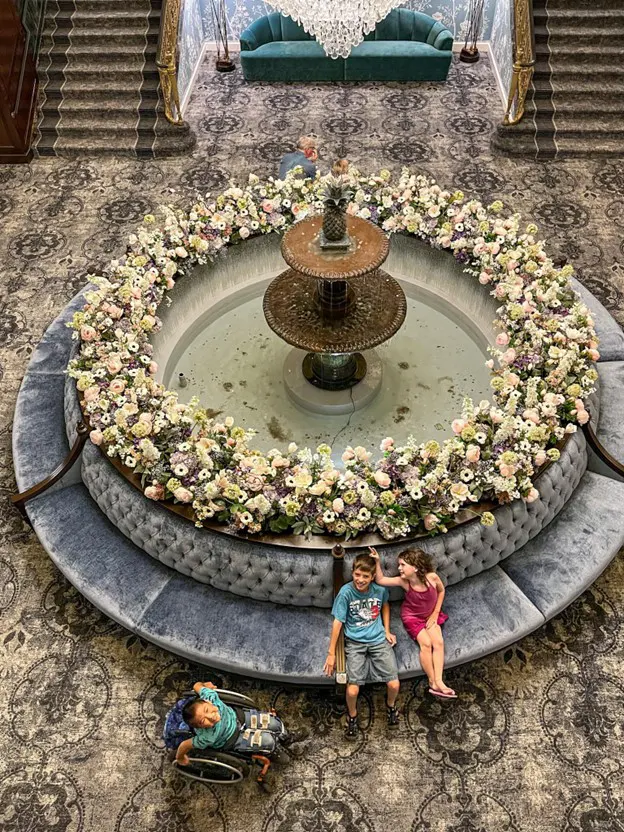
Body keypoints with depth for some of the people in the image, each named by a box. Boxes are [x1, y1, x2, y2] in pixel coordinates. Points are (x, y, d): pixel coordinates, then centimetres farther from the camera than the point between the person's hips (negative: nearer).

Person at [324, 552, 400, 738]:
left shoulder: (380, 589, -9)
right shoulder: (346, 592, -17)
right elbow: (337, 622, -10)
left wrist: (387, 630, 10)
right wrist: (331, 653, -8)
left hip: (379, 640, 2)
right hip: (355, 643, -2)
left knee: (394, 685, -6)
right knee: (353, 690, -14)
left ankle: (390, 705, 30)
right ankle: (352, 716, 20)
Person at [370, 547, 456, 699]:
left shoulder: (432, 577, -29)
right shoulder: (403, 581, -28)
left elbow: (441, 591, -7)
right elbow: (380, 580, -25)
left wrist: (435, 613, -6)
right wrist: (377, 562, -38)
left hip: (430, 615, 2)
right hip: (412, 617, -2)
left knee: (439, 642, -14)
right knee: (426, 643, -16)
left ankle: (438, 682, -13)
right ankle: (432, 682, -4)